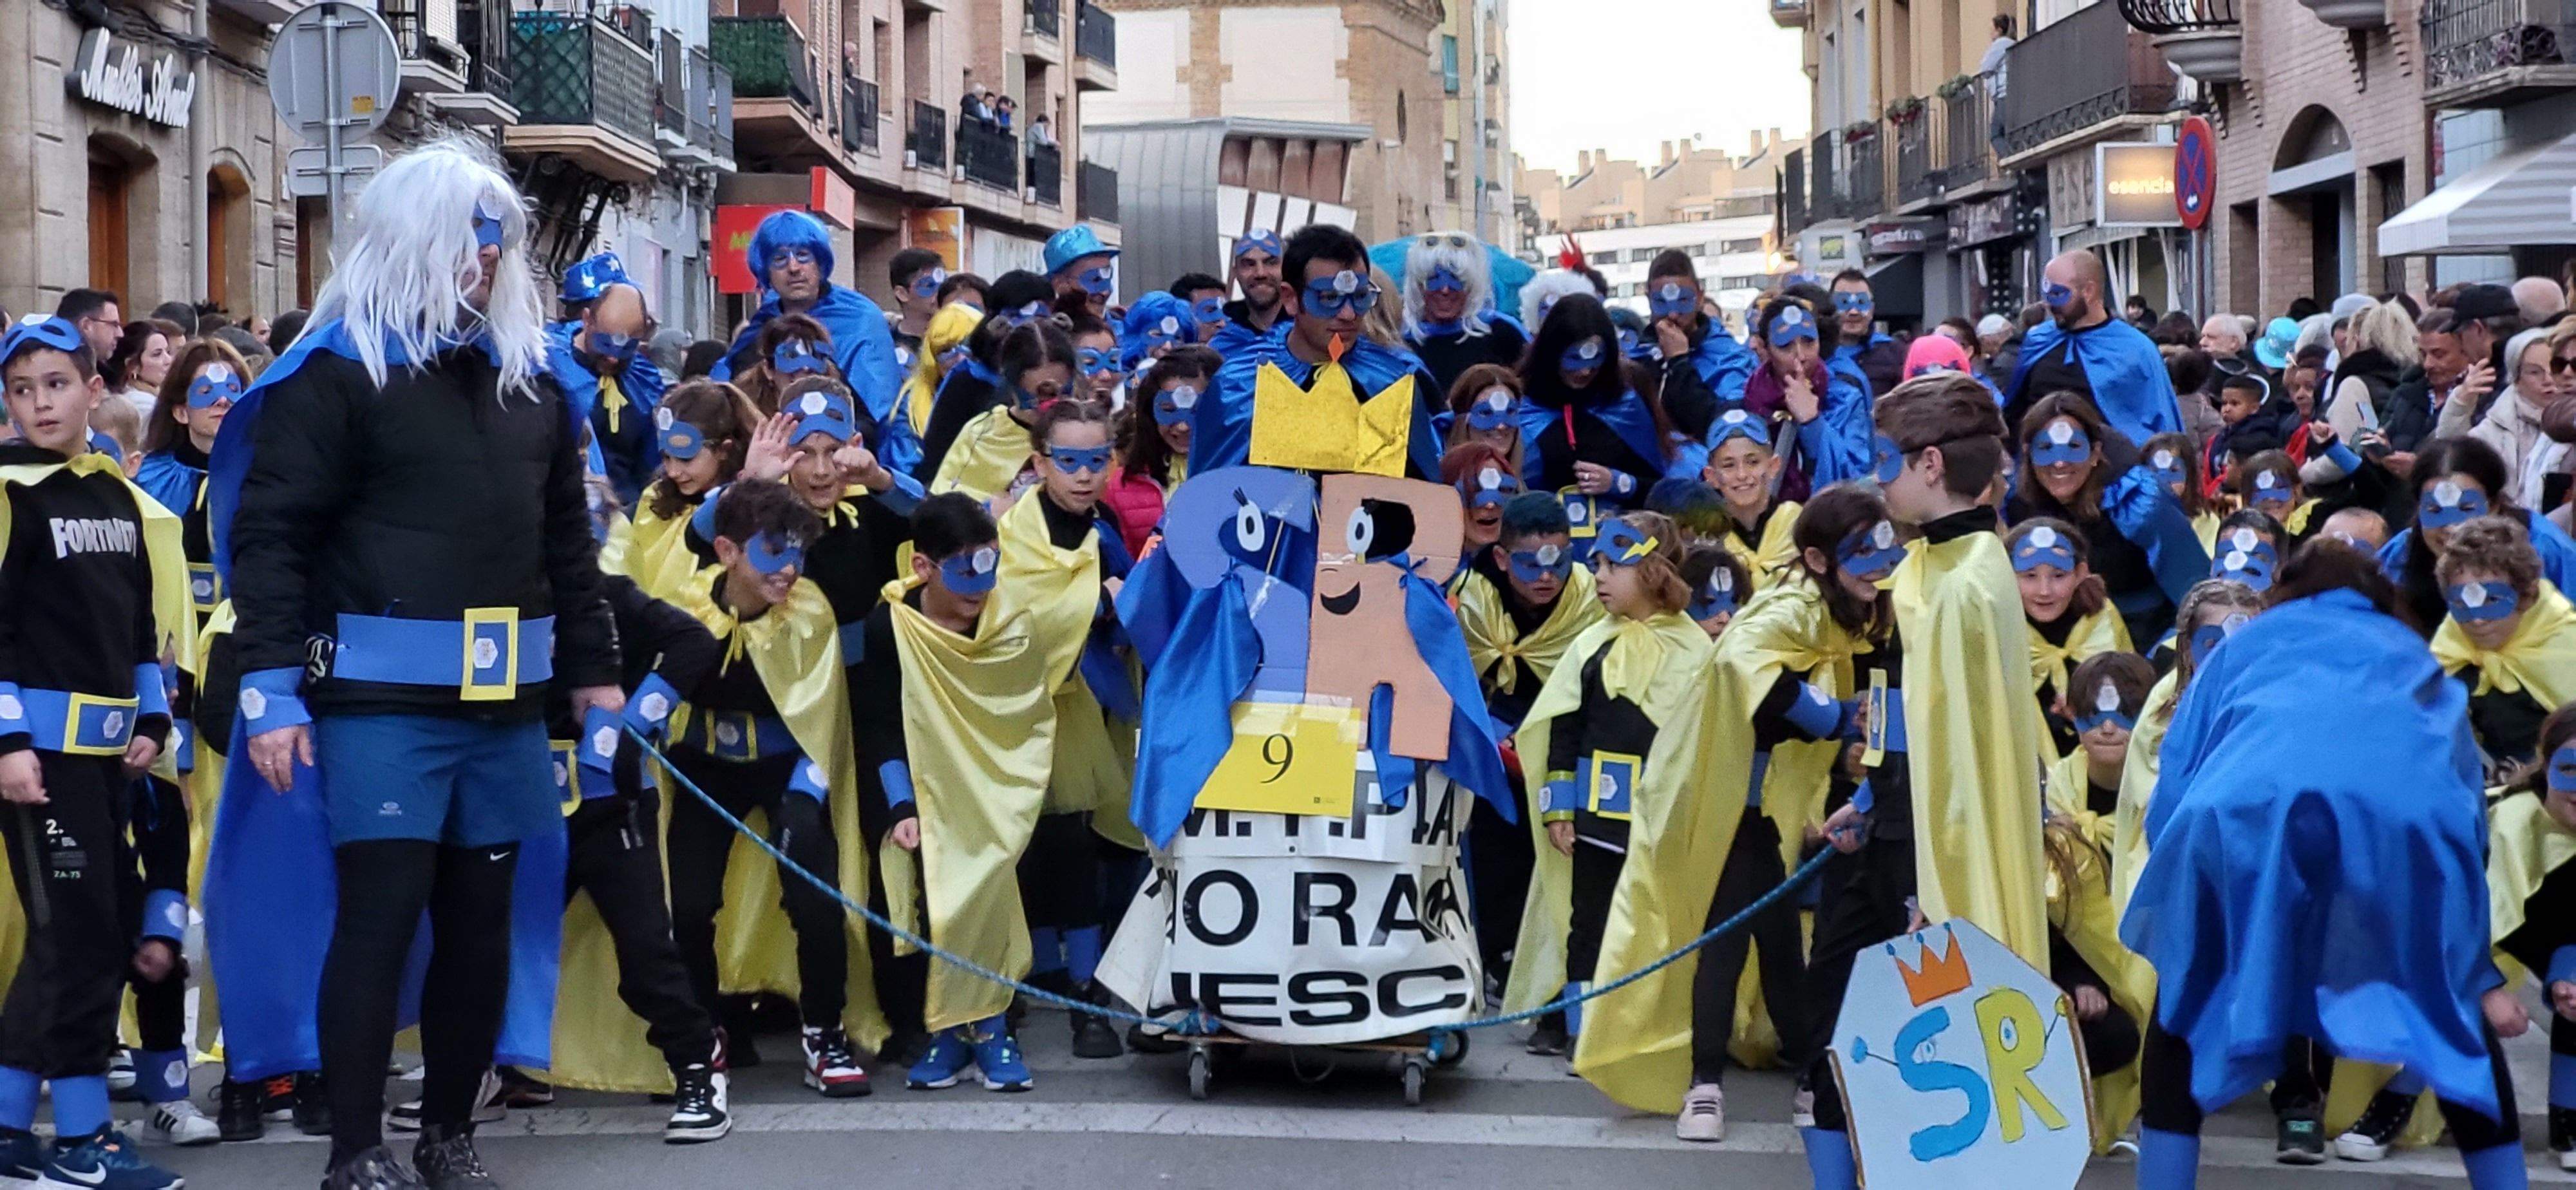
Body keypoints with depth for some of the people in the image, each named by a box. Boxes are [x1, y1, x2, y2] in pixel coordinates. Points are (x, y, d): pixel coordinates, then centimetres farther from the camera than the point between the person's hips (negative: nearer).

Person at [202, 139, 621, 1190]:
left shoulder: (529, 375, 15)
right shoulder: (338, 369, -4)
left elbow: (568, 539, 22)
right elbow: (269, 534, -8)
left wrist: (594, 667, 18)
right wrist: (271, 689, -14)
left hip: (504, 702, 6)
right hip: (381, 697, -6)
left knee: (483, 917, 9)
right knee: (378, 914, -8)